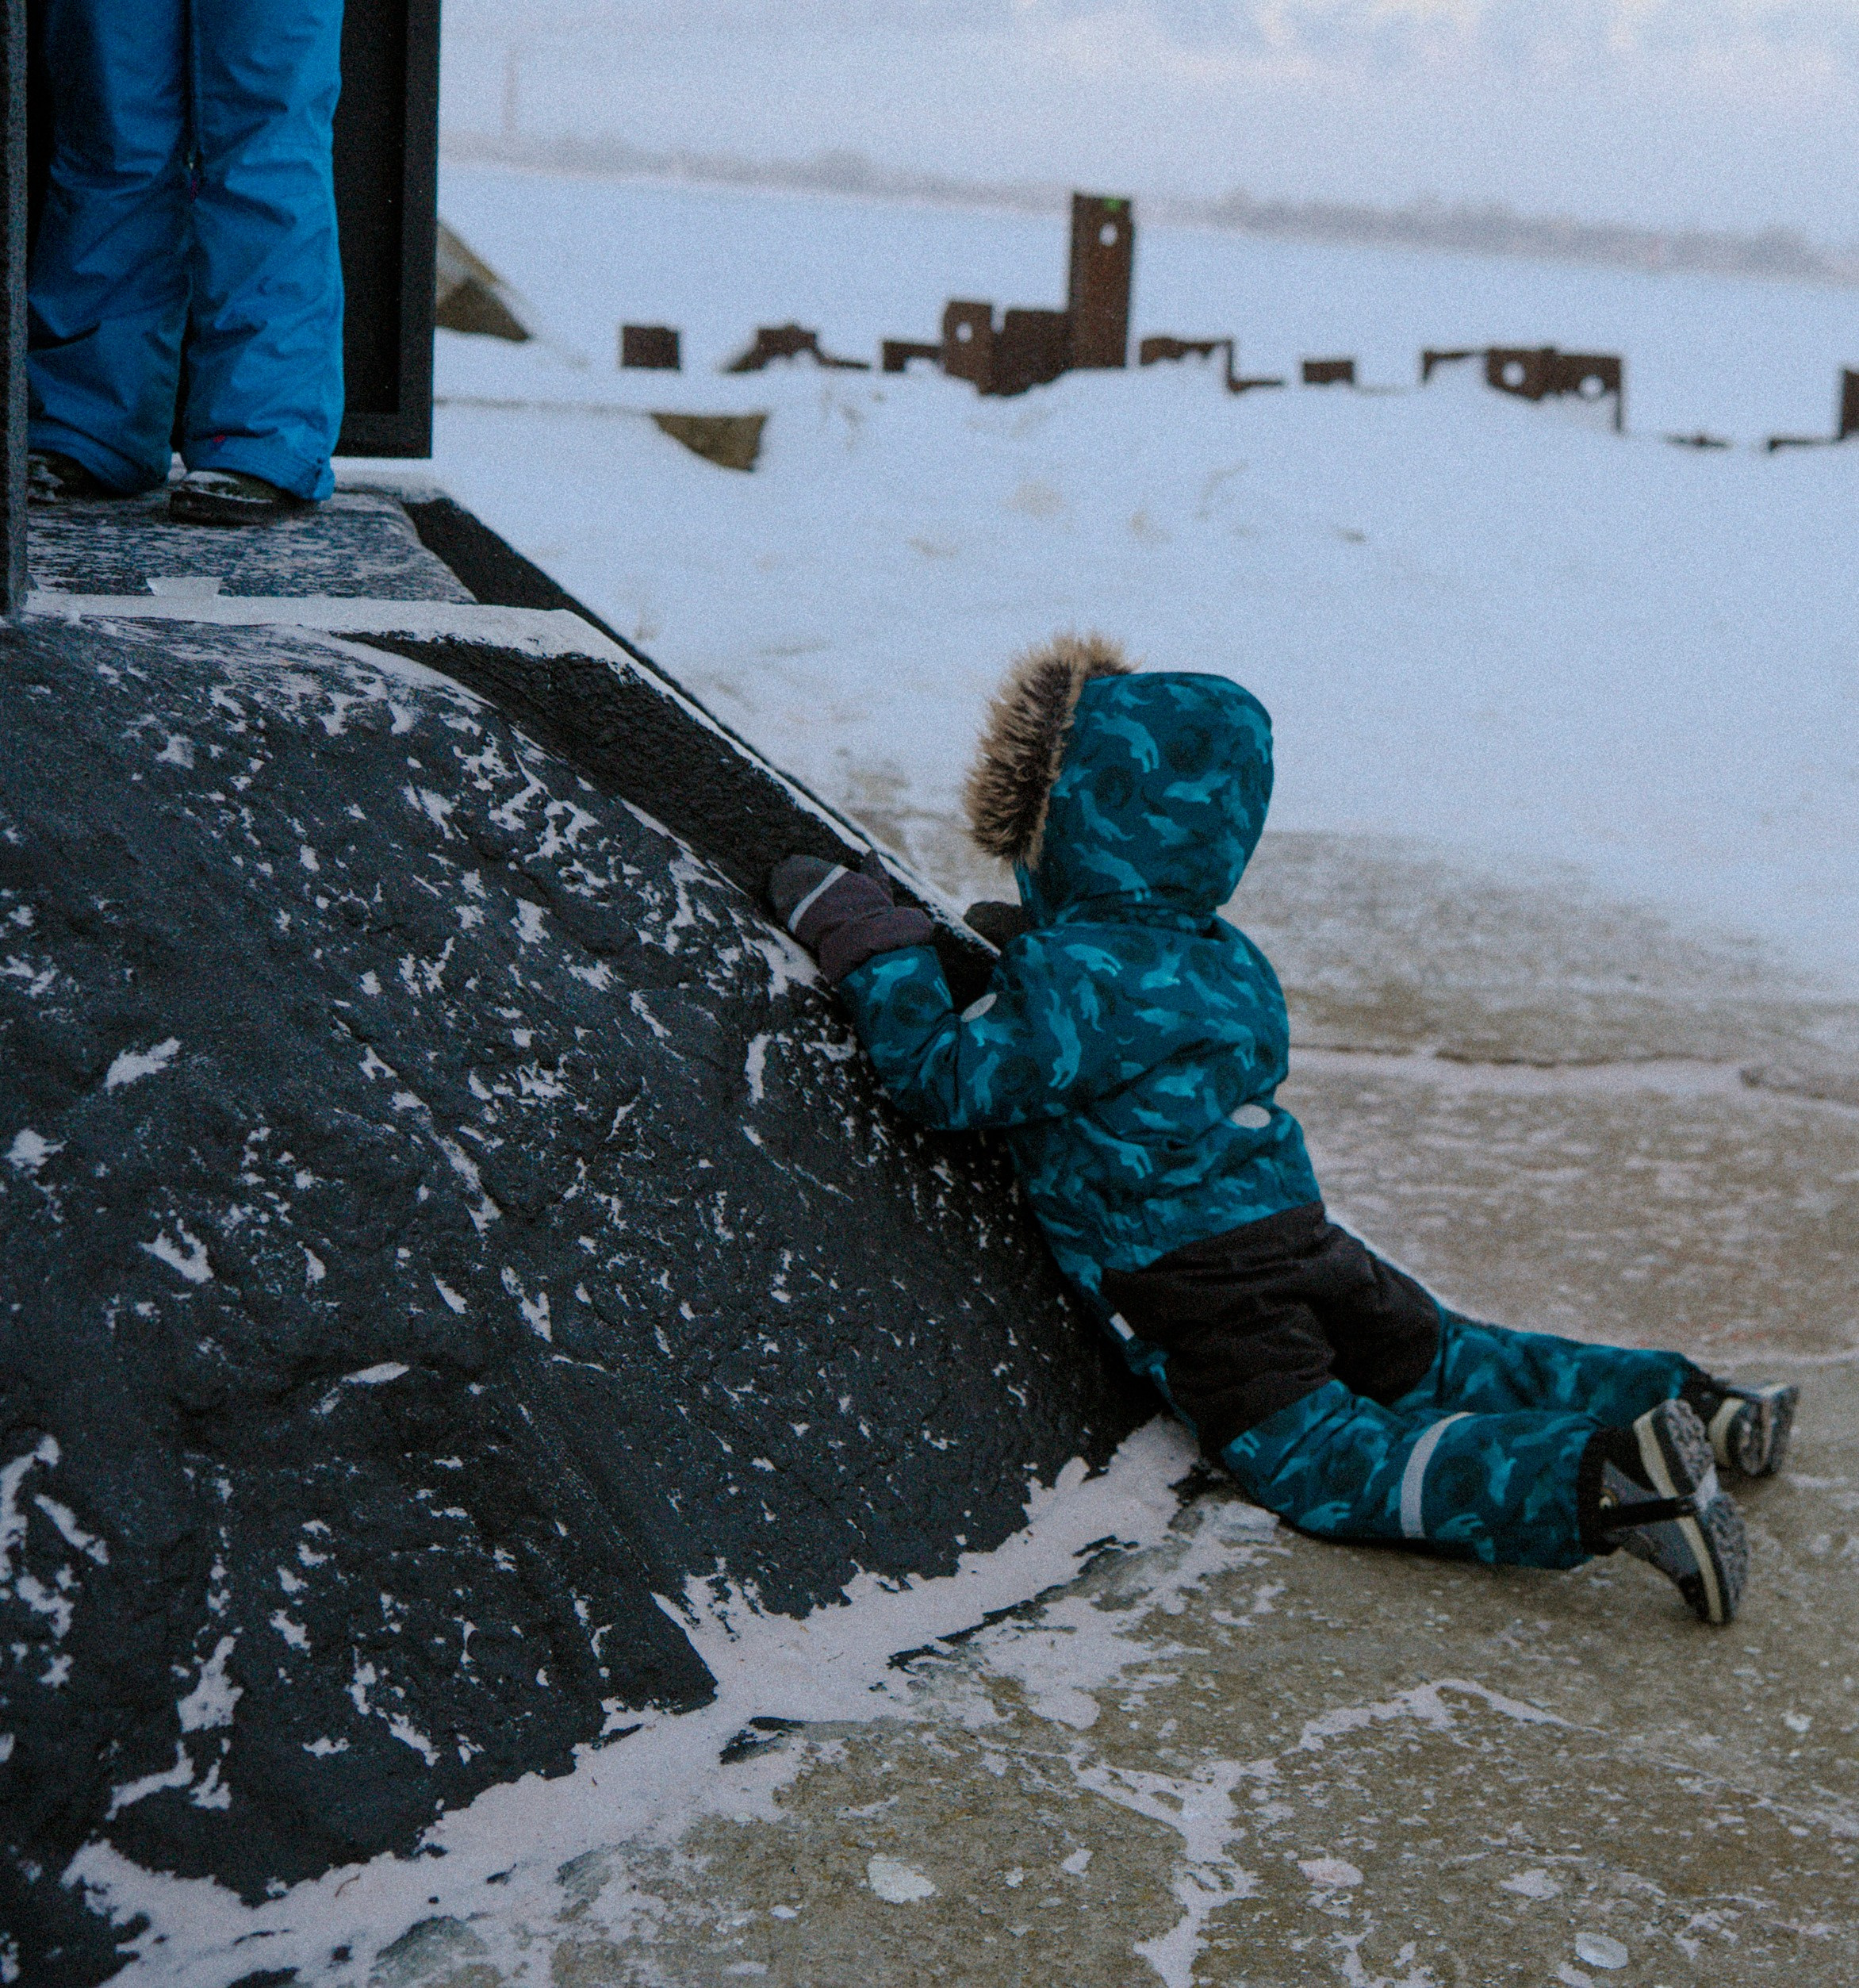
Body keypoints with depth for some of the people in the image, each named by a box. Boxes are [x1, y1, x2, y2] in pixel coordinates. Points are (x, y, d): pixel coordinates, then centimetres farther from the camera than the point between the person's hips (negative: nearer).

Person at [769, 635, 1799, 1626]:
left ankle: (1593, 1482, -32)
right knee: (1439, 1363, 23)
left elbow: (951, 1079, -10)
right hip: (1305, 1238, 8)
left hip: (1197, 1290, -8)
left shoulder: (1074, 980, -13)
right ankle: (1684, 1402, 12)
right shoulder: (1226, 956, 15)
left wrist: (871, 946, -3)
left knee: (1323, 1459, -14)